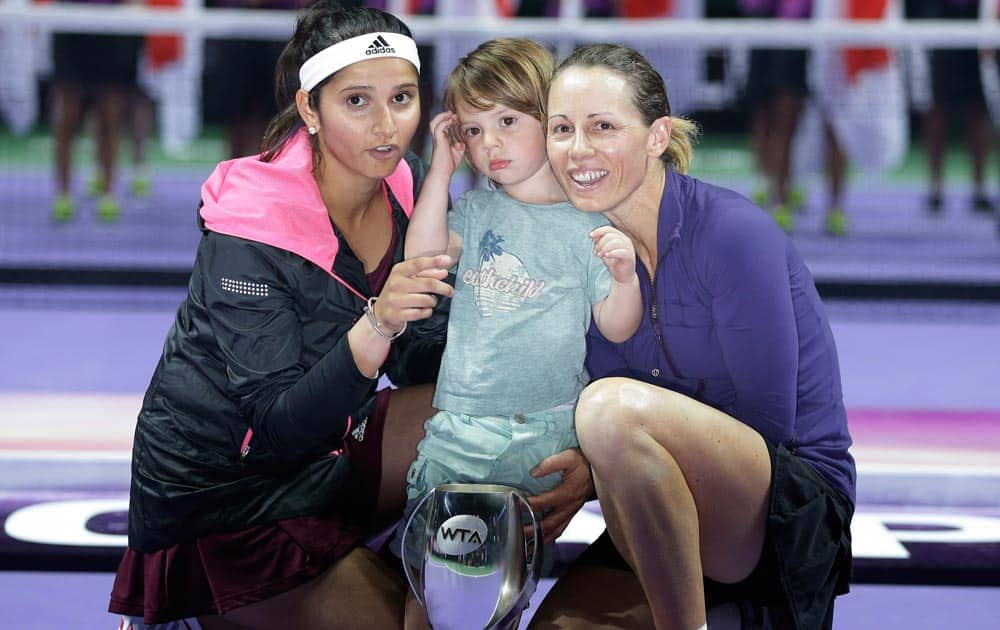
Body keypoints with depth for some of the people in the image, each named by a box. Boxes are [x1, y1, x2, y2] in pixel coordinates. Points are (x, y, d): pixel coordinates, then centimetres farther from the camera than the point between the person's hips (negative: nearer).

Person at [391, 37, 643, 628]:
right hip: (459, 423, 2)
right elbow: (424, 254, -7)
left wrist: (625, 275, -17)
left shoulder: (587, 224, 2)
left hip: (547, 430, -2)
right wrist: (443, 165, -3)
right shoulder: (476, 209, 10)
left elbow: (617, 328, 3)